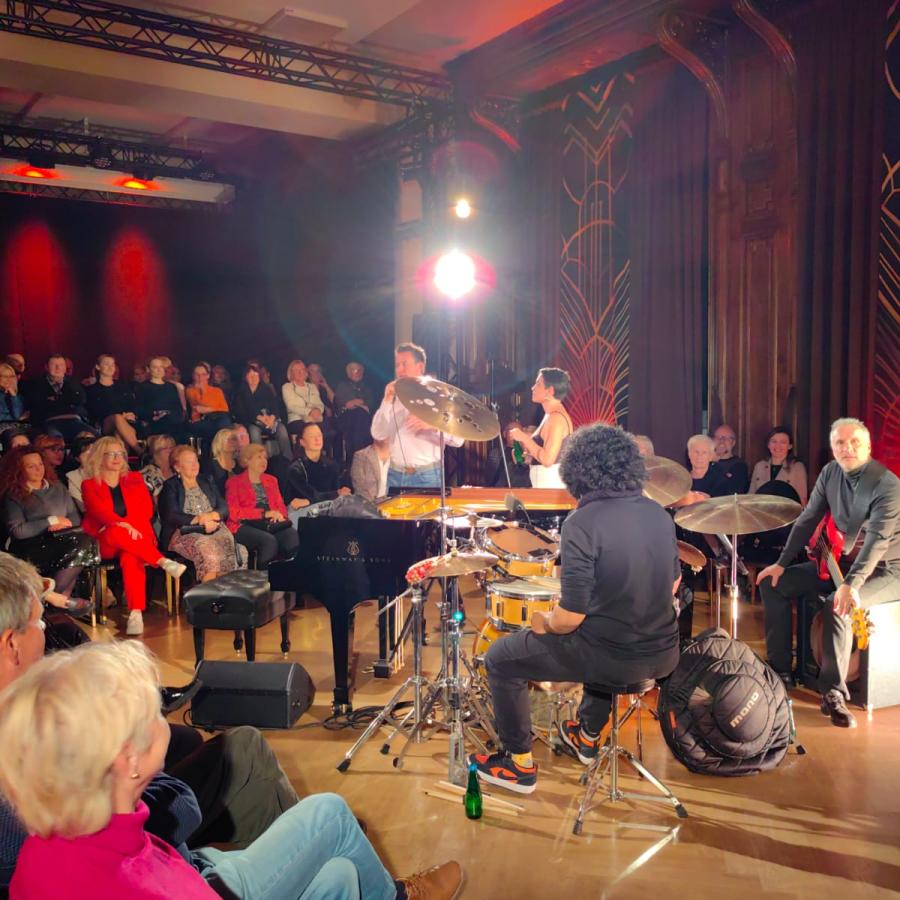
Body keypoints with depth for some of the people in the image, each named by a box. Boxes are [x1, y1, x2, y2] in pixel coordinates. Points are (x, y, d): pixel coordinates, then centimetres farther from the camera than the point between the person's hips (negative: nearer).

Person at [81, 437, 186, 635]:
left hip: (135, 535, 1)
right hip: (105, 542, -1)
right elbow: (99, 511, -9)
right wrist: (121, 524, -28)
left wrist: (128, 525, -13)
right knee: (116, 533, -38)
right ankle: (164, 562, -41)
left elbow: (147, 509, 6)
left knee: (130, 558, -35)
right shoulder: (89, 484, 10)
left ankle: (136, 613, -46)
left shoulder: (135, 479, 17)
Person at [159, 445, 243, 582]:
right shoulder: (170, 487, 10)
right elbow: (171, 517, -5)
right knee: (205, 546, -37)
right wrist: (200, 520, -13)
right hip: (184, 532, -3)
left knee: (227, 540, -32)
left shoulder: (207, 481, 23)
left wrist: (211, 516, -9)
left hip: (214, 528, 3)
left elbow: (224, 509, 14)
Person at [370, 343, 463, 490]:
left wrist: (432, 425, -26)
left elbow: (458, 439, -10)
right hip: (394, 475, 4)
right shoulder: (394, 398, 13)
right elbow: (378, 435, 2)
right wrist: (387, 401, -6)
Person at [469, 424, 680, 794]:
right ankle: (588, 735, 50)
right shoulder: (657, 513, 1)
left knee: (500, 659, 12)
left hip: (614, 658, -7)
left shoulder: (581, 523, -20)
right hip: (663, 655, 7)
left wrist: (544, 623, 1)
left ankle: (519, 764, 22)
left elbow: (571, 616, -20)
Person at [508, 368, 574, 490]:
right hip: (548, 484, 10)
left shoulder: (556, 417, -17)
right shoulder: (552, 415, 15)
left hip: (552, 486, -10)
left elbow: (547, 459, -24)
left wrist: (524, 438, -16)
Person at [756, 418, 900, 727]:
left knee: (837, 606, -35)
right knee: (773, 583, -2)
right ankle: (779, 671, 7)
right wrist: (782, 563, -2)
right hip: (841, 561, 7)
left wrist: (851, 584, -44)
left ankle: (834, 694, -24)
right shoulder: (830, 473, -2)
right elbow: (808, 520, 3)